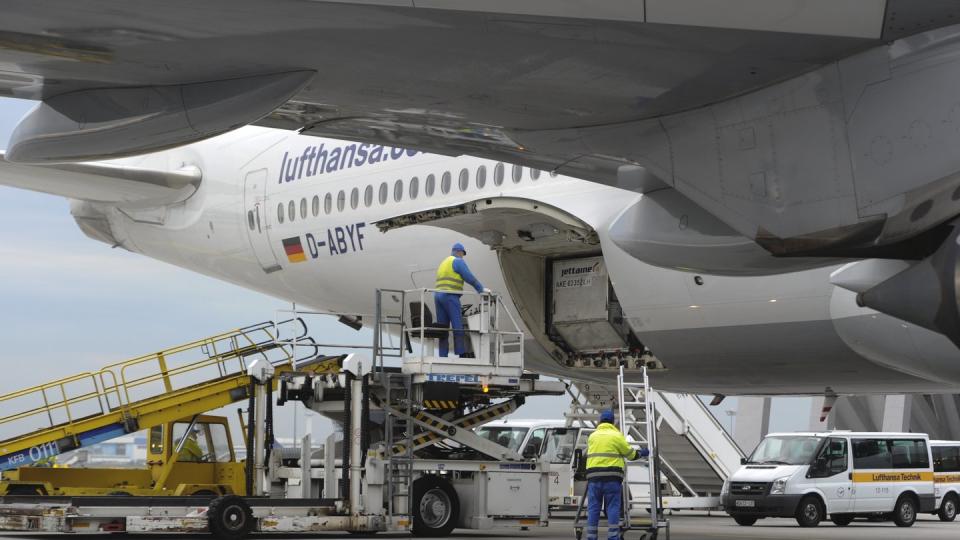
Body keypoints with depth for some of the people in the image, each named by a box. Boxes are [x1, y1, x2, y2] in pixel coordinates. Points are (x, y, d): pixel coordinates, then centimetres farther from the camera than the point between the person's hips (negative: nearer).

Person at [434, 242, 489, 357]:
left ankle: (443, 355, -1)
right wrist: (481, 289, 0)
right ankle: (462, 354, -17)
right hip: (450, 297, -8)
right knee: (458, 326, -11)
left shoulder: (443, 263, 26)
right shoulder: (458, 262, -1)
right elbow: (470, 278, -8)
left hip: (438, 296, 8)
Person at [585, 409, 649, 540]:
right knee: (613, 508, -1)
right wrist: (642, 453, 29)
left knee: (593, 508, 3)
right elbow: (631, 454, 9)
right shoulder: (617, 436, 2)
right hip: (611, 477, -3)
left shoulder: (592, 436, 16)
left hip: (594, 476, 3)